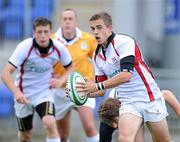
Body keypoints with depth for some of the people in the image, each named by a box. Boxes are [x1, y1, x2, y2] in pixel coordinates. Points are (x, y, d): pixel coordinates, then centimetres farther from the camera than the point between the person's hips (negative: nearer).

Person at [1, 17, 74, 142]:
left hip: (45, 91, 1)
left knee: (50, 123, -27)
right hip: (23, 94, 0)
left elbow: (70, 67, 5)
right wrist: (16, 92, -43)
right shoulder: (25, 47, -22)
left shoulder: (59, 48, -14)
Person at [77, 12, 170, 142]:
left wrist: (97, 86, -28)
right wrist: (86, 92, -6)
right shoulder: (97, 56, 7)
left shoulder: (124, 42, -14)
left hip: (150, 99, -4)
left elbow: (126, 75, -27)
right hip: (128, 104, 4)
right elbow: (102, 90, 14)